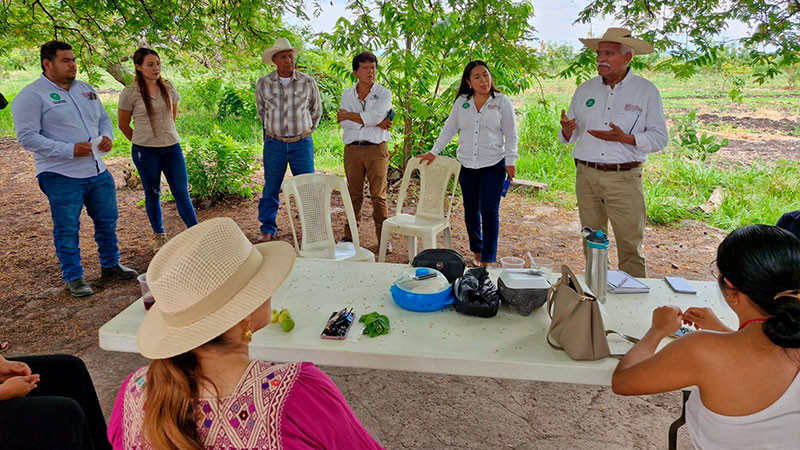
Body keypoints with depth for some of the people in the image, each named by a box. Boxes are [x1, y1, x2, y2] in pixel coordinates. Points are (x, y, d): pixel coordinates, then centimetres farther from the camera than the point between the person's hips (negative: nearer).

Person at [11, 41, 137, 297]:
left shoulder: (85, 89, 12)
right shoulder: (32, 96, -9)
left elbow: (104, 118, 21)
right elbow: (27, 136, -15)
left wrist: (107, 136, -2)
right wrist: (70, 150, -22)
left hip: (98, 172, 7)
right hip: (62, 177, -6)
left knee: (107, 221, 16)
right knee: (67, 230, 4)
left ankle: (110, 264, 33)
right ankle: (73, 278, 19)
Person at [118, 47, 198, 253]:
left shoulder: (168, 88, 4)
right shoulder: (130, 93, -7)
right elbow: (123, 124, 3)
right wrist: (142, 141, 11)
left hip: (172, 147, 3)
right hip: (145, 151, -3)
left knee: (182, 192, 1)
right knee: (152, 194, 10)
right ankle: (159, 235, 25)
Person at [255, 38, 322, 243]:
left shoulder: (308, 82, -2)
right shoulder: (263, 84, 0)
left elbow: (316, 111, 13)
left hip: (302, 143, 0)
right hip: (274, 143, 1)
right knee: (270, 189, 6)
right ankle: (267, 230, 19)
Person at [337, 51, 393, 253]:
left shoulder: (384, 93, 3)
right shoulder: (347, 94, 10)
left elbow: (374, 116, -15)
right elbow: (345, 123, -5)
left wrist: (347, 114, -6)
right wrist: (373, 122, -10)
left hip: (377, 148, -2)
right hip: (352, 149, 2)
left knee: (379, 195, -1)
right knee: (353, 194, 7)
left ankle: (383, 238, 6)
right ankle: (349, 236, 17)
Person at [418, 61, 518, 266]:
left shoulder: (502, 102, 0)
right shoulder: (461, 102, 7)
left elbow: (511, 135, 2)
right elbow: (449, 129, 12)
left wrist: (510, 161, -4)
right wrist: (433, 152, 8)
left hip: (493, 165, -3)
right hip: (466, 165, 3)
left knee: (489, 211, -6)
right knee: (470, 211, 9)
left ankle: (488, 259, 2)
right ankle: (476, 251, 25)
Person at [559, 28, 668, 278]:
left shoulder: (647, 91, 1)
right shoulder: (585, 90, 11)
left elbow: (660, 138, -2)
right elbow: (569, 137, 13)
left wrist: (624, 137, -18)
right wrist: (567, 130, -11)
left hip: (624, 178, -3)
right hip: (586, 175, 3)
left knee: (630, 245, -1)